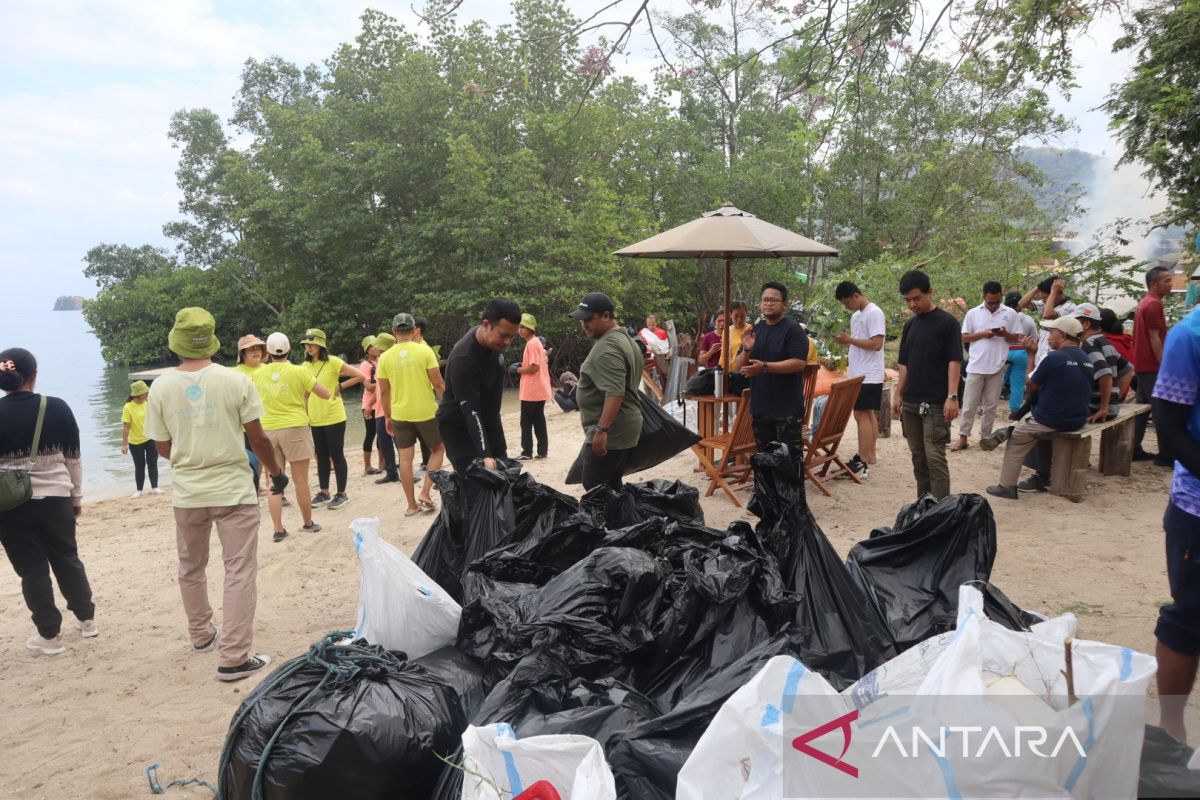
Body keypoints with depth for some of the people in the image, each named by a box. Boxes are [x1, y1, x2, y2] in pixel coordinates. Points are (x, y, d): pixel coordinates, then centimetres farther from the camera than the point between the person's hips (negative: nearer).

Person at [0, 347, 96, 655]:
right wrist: (77, 496, 10)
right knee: (67, 560, 17)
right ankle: (87, 620, 27)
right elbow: (73, 458, 0)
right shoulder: (57, 408, -6)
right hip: (56, 498, 2)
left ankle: (49, 635, 15)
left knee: (32, 568, 8)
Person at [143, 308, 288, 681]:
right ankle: (234, 658, 0)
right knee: (239, 571, 1)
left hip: (187, 492, 3)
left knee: (191, 568, 22)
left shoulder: (161, 386, -4)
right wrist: (276, 472, 9)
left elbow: (163, 447, 3)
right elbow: (258, 438, -7)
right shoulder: (235, 380, -11)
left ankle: (201, 635, 37)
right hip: (233, 489, -3)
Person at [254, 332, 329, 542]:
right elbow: (325, 395, -2)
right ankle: (308, 523, 18)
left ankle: (278, 530, 6)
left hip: (268, 430, 3)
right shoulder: (299, 372, -7)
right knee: (300, 481, 6)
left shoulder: (258, 374, 2)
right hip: (295, 428, -2)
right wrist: (306, 391, 17)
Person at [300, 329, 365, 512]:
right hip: (315, 419, 6)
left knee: (336, 455, 1)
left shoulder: (333, 362, -10)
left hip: (333, 417, -5)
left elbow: (360, 376, -13)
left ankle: (341, 494, 10)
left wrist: (340, 387, -10)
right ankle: (323, 492, 24)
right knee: (321, 455, 14)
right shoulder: (306, 366, 7)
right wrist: (305, 414, 9)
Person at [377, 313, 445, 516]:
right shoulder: (425, 351, -9)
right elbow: (438, 384, -10)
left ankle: (412, 505, 13)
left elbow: (384, 391, 3)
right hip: (426, 411, -2)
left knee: (405, 458, 9)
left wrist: (387, 416, 14)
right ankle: (425, 493, 6)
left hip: (400, 414, 2)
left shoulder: (385, 357, -1)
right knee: (438, 449, 18)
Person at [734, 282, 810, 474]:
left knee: (791, 456, -1)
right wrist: (746, 350, -11)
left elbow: (798, 363, -18)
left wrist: (764, 366, -25)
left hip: (787, 408, -6)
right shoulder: (755, 330, 11)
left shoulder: (793, 330, -8)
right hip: (760, 406, 6)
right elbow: (738, 366, 10)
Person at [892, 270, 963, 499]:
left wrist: (952, 396, -18)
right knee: (918, 458, 11)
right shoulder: (910, 325, 12)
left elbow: (954, 361, -10)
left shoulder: (947, 322, -6)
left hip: (935, 404, -6)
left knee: (935, 457, -9)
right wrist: (898, 395, 11)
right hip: (910, 403, 6)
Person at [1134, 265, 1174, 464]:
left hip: (1143, 364, 10)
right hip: (1152, 365, -10)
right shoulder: (1154, 304, -14)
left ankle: (1135, 449, 12)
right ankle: (1165, 454, -6)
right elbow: (1154, 338, -18)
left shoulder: (1144, 303, 17)